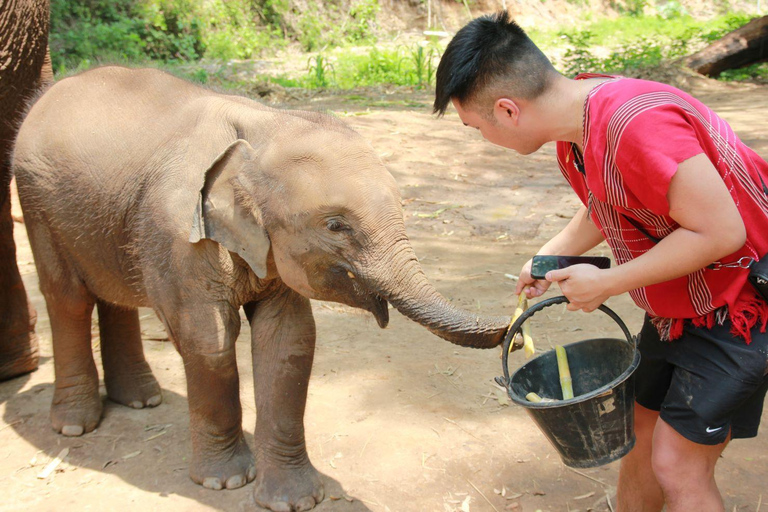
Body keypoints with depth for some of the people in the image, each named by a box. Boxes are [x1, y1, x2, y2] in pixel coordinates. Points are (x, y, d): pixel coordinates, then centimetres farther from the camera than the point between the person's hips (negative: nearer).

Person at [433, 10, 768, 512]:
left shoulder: (635, 125, -33)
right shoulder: (575, 126, -2)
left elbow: (720, 231, -30)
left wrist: (606, 284, -22)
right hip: (674, 309, 9)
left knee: (678, 468, -5)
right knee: (639, 438, 17)